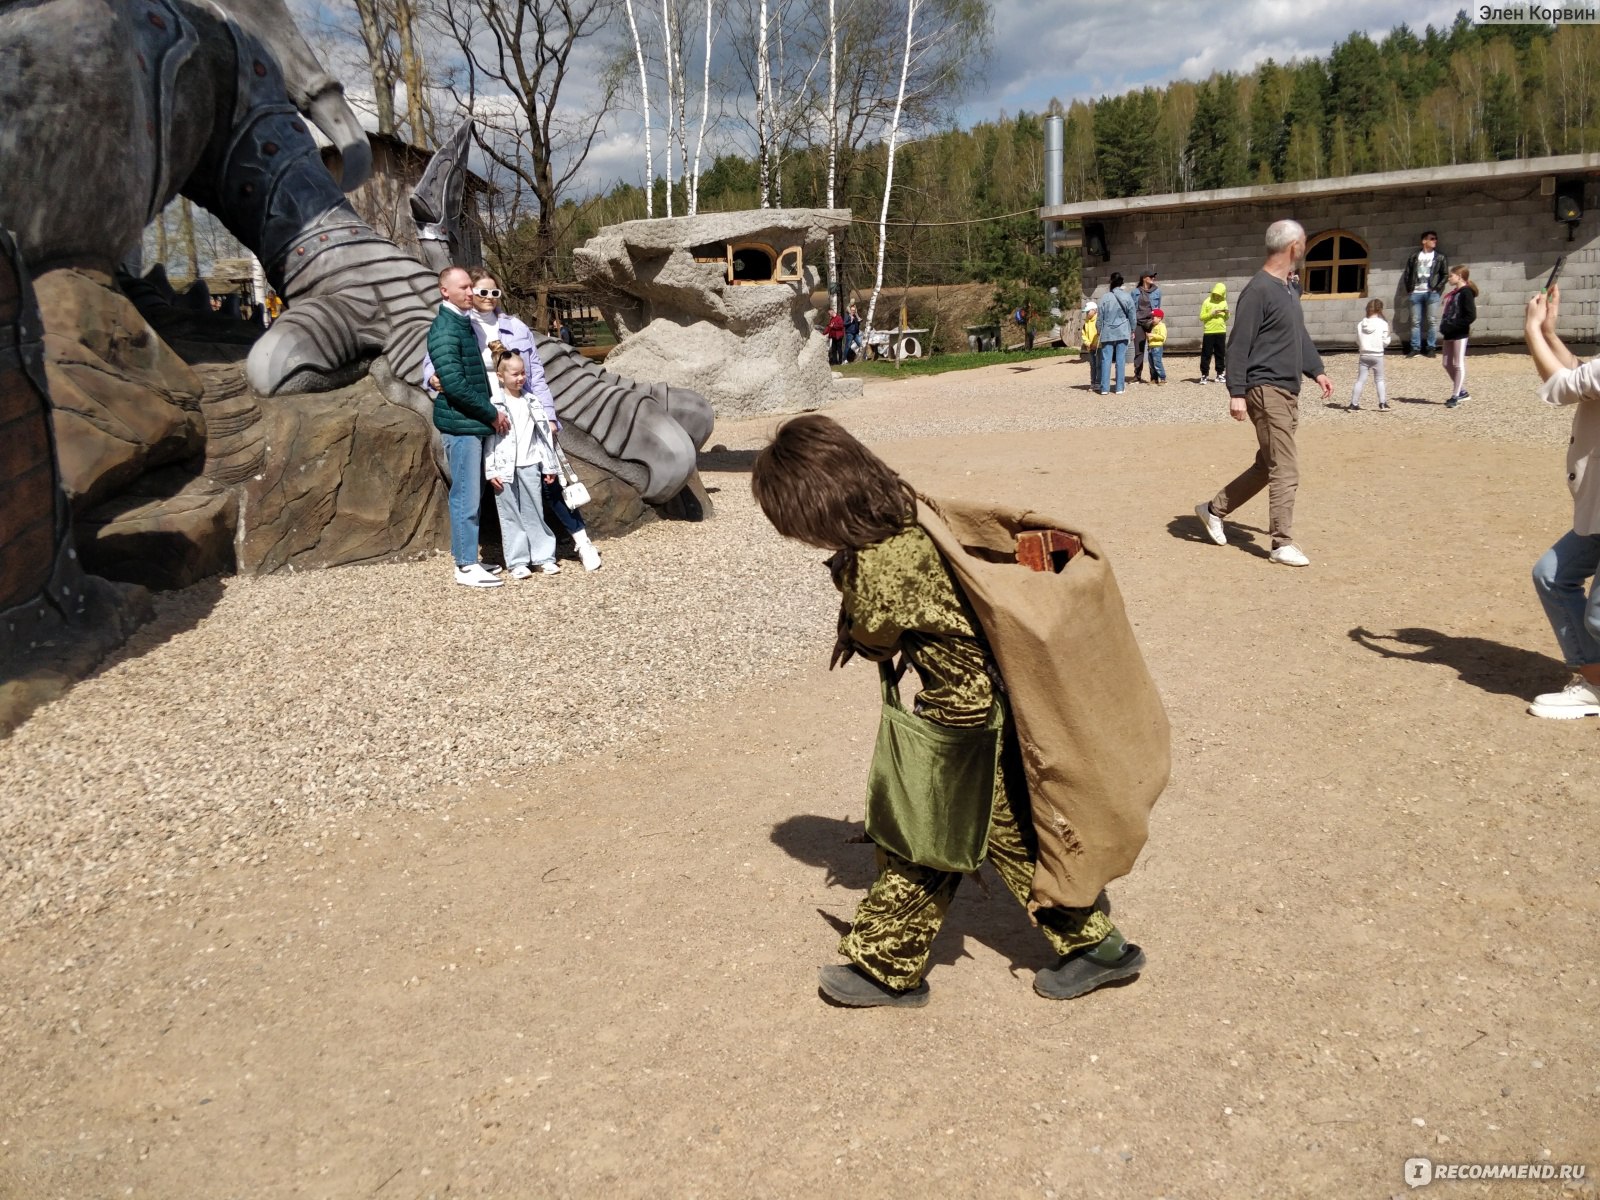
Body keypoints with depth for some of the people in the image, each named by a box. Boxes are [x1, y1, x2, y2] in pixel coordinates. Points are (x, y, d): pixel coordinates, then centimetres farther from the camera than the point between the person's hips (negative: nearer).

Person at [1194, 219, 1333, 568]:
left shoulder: (1290, 289, 15)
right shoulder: (1259, 290, -14)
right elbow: (1239, 345, -17)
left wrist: (1317, 371, 17)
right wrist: (1237, 392, -20)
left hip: (1289, 392, 10)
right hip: (1267, 391, -10)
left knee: (1268, 465, 15)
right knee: (1285, 472, -7)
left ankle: (1214, 509, 27)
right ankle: (1283, 544, 1)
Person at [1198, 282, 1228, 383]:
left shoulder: (1224, 302, 10)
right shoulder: (1207, 302, -2)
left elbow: (1226, 318, 17)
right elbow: (1201, 317, -4)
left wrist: (1227, 313, -4)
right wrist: (1211, 314, -16)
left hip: (1221, 332, 4)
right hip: (1209, 332, -4)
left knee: (1220, 354, 6)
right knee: (1206, 354, -3)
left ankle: (1220, 374, 12)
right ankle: (1204, 375, 1)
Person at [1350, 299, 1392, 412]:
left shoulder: (1360, 324, -1)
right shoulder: (1383, 324, -8)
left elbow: (1357, 341, 3)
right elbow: (1385, 342, -7)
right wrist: (1389, 337, 12)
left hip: (1364, 355, 2)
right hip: (1377, 355, -2)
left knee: (1360, 380, 5)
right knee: (1379, 380, 11)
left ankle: (1354, 404, 1)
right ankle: (1382, 402, 9)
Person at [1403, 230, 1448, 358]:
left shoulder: (1439, 257, 5)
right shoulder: (1414, 257, 8)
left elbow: (1445, 274, 4)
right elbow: (1407, 274, 11)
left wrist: (1437, 288, -6)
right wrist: (1409, 289, 3)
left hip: (1431, 293, -1)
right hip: (1416, 293, 1)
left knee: (1432, 321, -3)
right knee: (1415, 322, 3)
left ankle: (1431, 348, 2)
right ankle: (1415, 348, 8)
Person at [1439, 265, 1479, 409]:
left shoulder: (1466, 292, -12)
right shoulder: (1453, 293, 14)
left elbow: (1471, 316, -18)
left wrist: (1453, 326, -22)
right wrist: (1444, 327, 7)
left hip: (1460, 334, -9)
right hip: (1449, 334, 9)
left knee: (1458, 364, -3)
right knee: (1446, 363, 12)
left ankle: (1455, 397, 1)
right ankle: (1462, 392, 23)